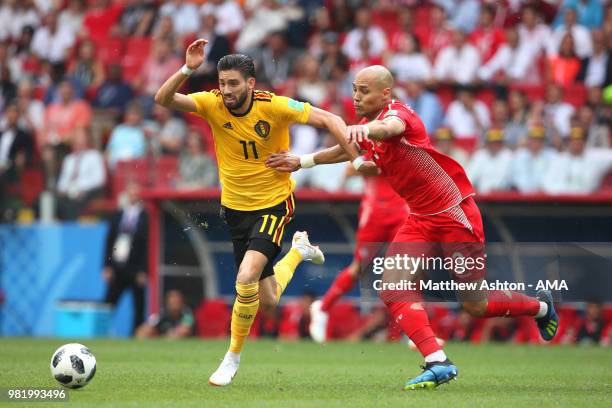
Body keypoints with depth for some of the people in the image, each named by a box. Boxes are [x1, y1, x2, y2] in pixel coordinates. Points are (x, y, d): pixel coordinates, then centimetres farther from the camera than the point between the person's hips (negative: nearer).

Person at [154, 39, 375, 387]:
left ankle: (233, 357, -5)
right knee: (267, 300, 12)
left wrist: (356, 159, -21)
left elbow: (329, 120, -14)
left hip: (274, 204, -4)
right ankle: (298, 251, 46)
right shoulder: (212, 104, -12)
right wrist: (187, 70, -38)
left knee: (247, 277, -27)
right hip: (235, 207, 4)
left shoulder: (274, 107, -19)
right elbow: (164, 99, -23)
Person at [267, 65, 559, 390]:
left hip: (455, 214, -8)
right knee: (393, 287, -14)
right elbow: (345, 148, 31)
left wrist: (365, 130, -68)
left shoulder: (397, 112, -20)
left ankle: (540, 306, 31)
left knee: (475, 306, 2)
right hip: (420, 220, 8)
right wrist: (300, 162, 26)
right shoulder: (364, 131, 7)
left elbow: (390, 128, -46)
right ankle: (438, 363, -17)